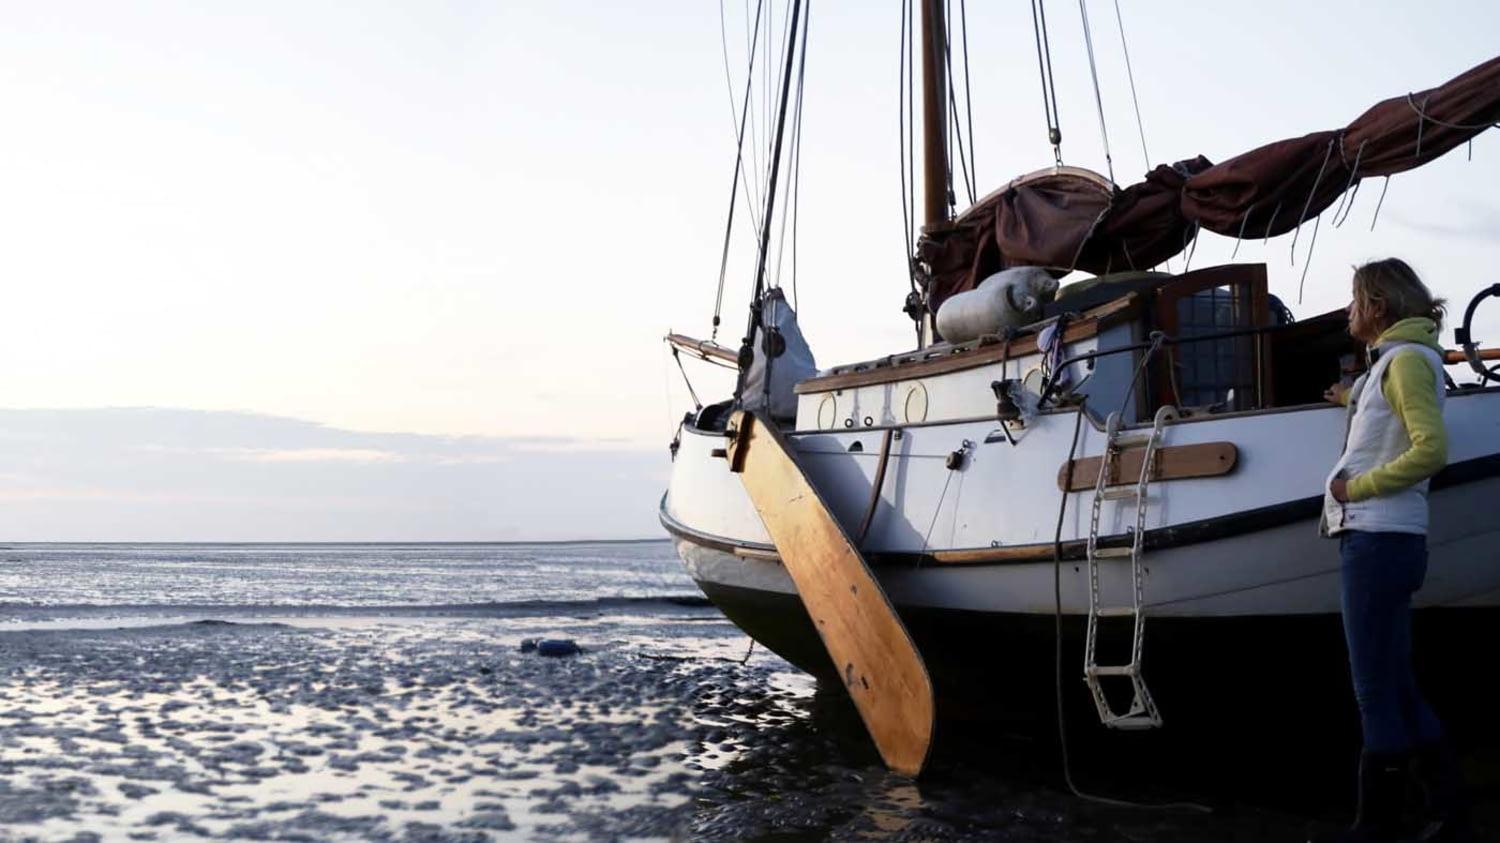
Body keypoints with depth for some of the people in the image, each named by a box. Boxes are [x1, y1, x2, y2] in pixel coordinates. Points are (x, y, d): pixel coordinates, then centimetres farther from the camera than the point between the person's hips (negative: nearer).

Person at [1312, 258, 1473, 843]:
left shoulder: (1408, 358, -9)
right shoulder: (1391, 360, 19)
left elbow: (1431, 448, -21)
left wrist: (1359, 487, -14)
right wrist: (1355, 402, 35)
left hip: (1381, 540, -10)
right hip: (1373, 539, 10)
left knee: (1377, 692, -4)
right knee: (1395, 687, 12)